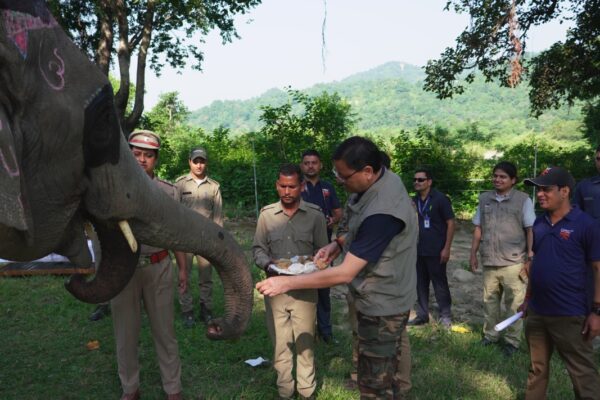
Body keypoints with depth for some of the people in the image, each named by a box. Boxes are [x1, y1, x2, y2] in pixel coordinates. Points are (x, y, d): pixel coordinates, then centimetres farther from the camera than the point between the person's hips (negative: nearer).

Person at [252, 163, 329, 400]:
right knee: (280, 343, 13)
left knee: (305, 342, 11)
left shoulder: (315, 215, -4)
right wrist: (267, 264, -14)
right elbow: (258, 248, 6)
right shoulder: (266, 214, 0)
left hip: (305, 289, -1)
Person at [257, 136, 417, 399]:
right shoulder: (382, 180, -4)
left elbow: (345, 273, -30)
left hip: (382, 305, -9)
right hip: (383, 297, 9)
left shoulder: (382, 212, -34)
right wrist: (339, 243, -3)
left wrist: (287, 282, -24)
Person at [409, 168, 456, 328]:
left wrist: (446, 248, -13)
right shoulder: (413, 201, 8)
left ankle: (445, 315, 18)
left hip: (436, 251, -5)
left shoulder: (440, 199, -8)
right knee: (420, 284, 12)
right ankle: (422, 315, 23)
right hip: (418, 250, 5)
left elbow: (451, 223, -8)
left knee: (439, 283, 4)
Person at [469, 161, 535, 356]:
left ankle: (512, 340, 19)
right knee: (489, 301, 14)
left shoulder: (523, 200, -4)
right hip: (489, 262, 4)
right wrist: (473, 253, 9)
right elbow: (478, 228, 11)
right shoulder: (484, 198, 8)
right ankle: (490, 334, 29)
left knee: (514, 304, 4)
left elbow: (530, 230, -6)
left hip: (513, 263, -4)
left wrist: (530, 258, -10)